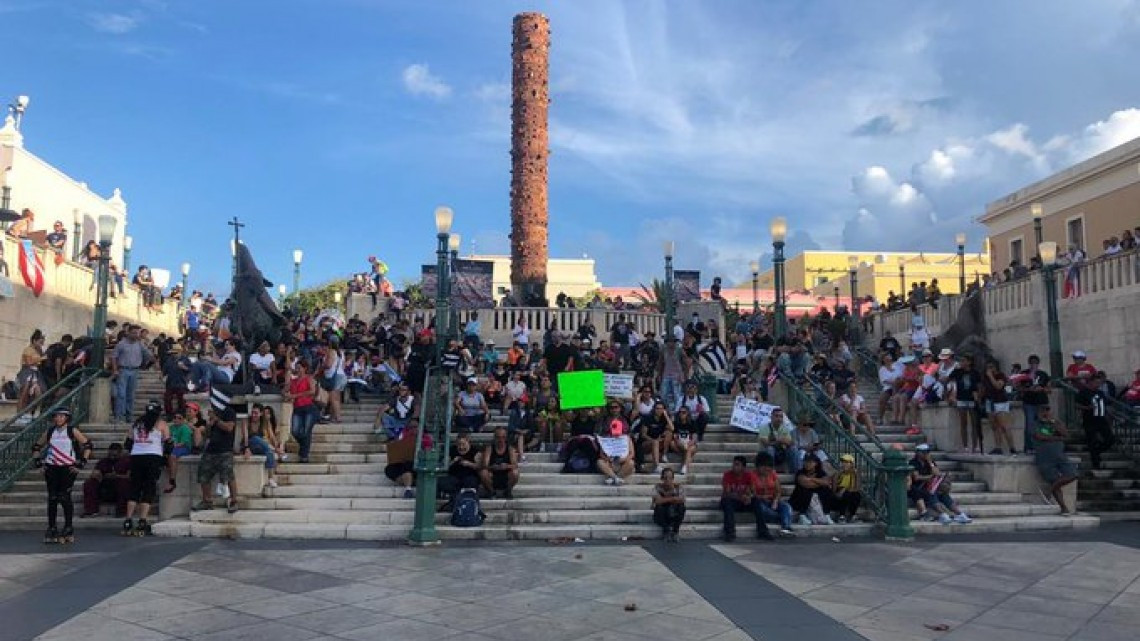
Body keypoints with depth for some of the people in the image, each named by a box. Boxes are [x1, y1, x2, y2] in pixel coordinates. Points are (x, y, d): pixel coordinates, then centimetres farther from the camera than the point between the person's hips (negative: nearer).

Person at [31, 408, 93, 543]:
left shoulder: (72, 431, 0)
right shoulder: (49, 432, 10)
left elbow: (88, 446, -1)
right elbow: (36, 447, 22)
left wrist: (81, 463, -5)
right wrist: (37, 461, 9)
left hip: (68, 468, -3)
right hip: (51, 468, 3)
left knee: (64, 497, -7)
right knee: (52, 498, 3)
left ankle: (68, 529, 2)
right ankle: (51, 529, 11)